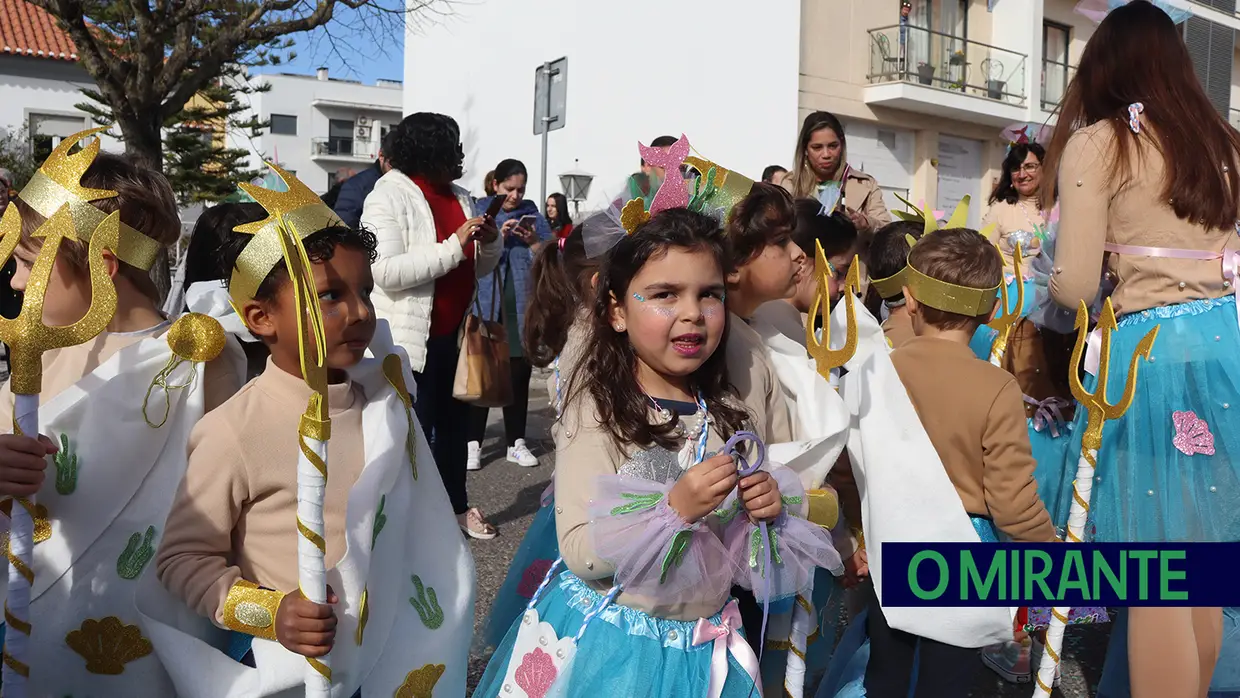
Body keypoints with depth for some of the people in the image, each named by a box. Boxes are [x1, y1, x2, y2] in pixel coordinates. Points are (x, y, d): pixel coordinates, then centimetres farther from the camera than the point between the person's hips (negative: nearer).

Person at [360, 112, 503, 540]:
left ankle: (457, 506, 31)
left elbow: (480, 268, 17)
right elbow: (386, 271, -25)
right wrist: (453, 246, -27)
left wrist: (490, 243, -5)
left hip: (456, 335, 7)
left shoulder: (460, 197, 11)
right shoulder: (389, 195, -11)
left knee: (455, 420, 16)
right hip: (411, 339, -7)